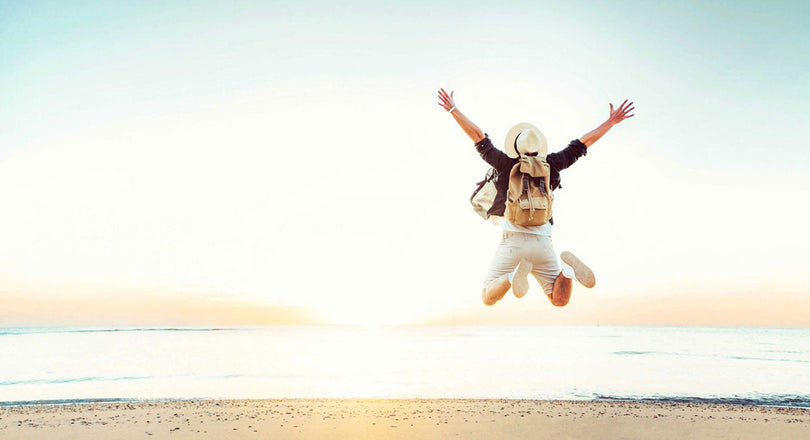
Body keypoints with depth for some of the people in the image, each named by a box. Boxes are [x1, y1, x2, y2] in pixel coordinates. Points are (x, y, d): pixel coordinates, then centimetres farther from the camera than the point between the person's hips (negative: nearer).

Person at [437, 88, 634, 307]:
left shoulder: (506, 164, 2)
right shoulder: (550, 164, 8)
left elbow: (478, 136, 9)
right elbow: (582, 143, 18)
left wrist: (453, 109, 19)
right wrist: (611, 121, 29)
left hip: (513, 241, -2)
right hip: (543, 242, 3)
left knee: (488, 298, 5)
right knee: (559, 300, 12)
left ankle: (516, 274, -25)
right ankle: (567, 267, -19)